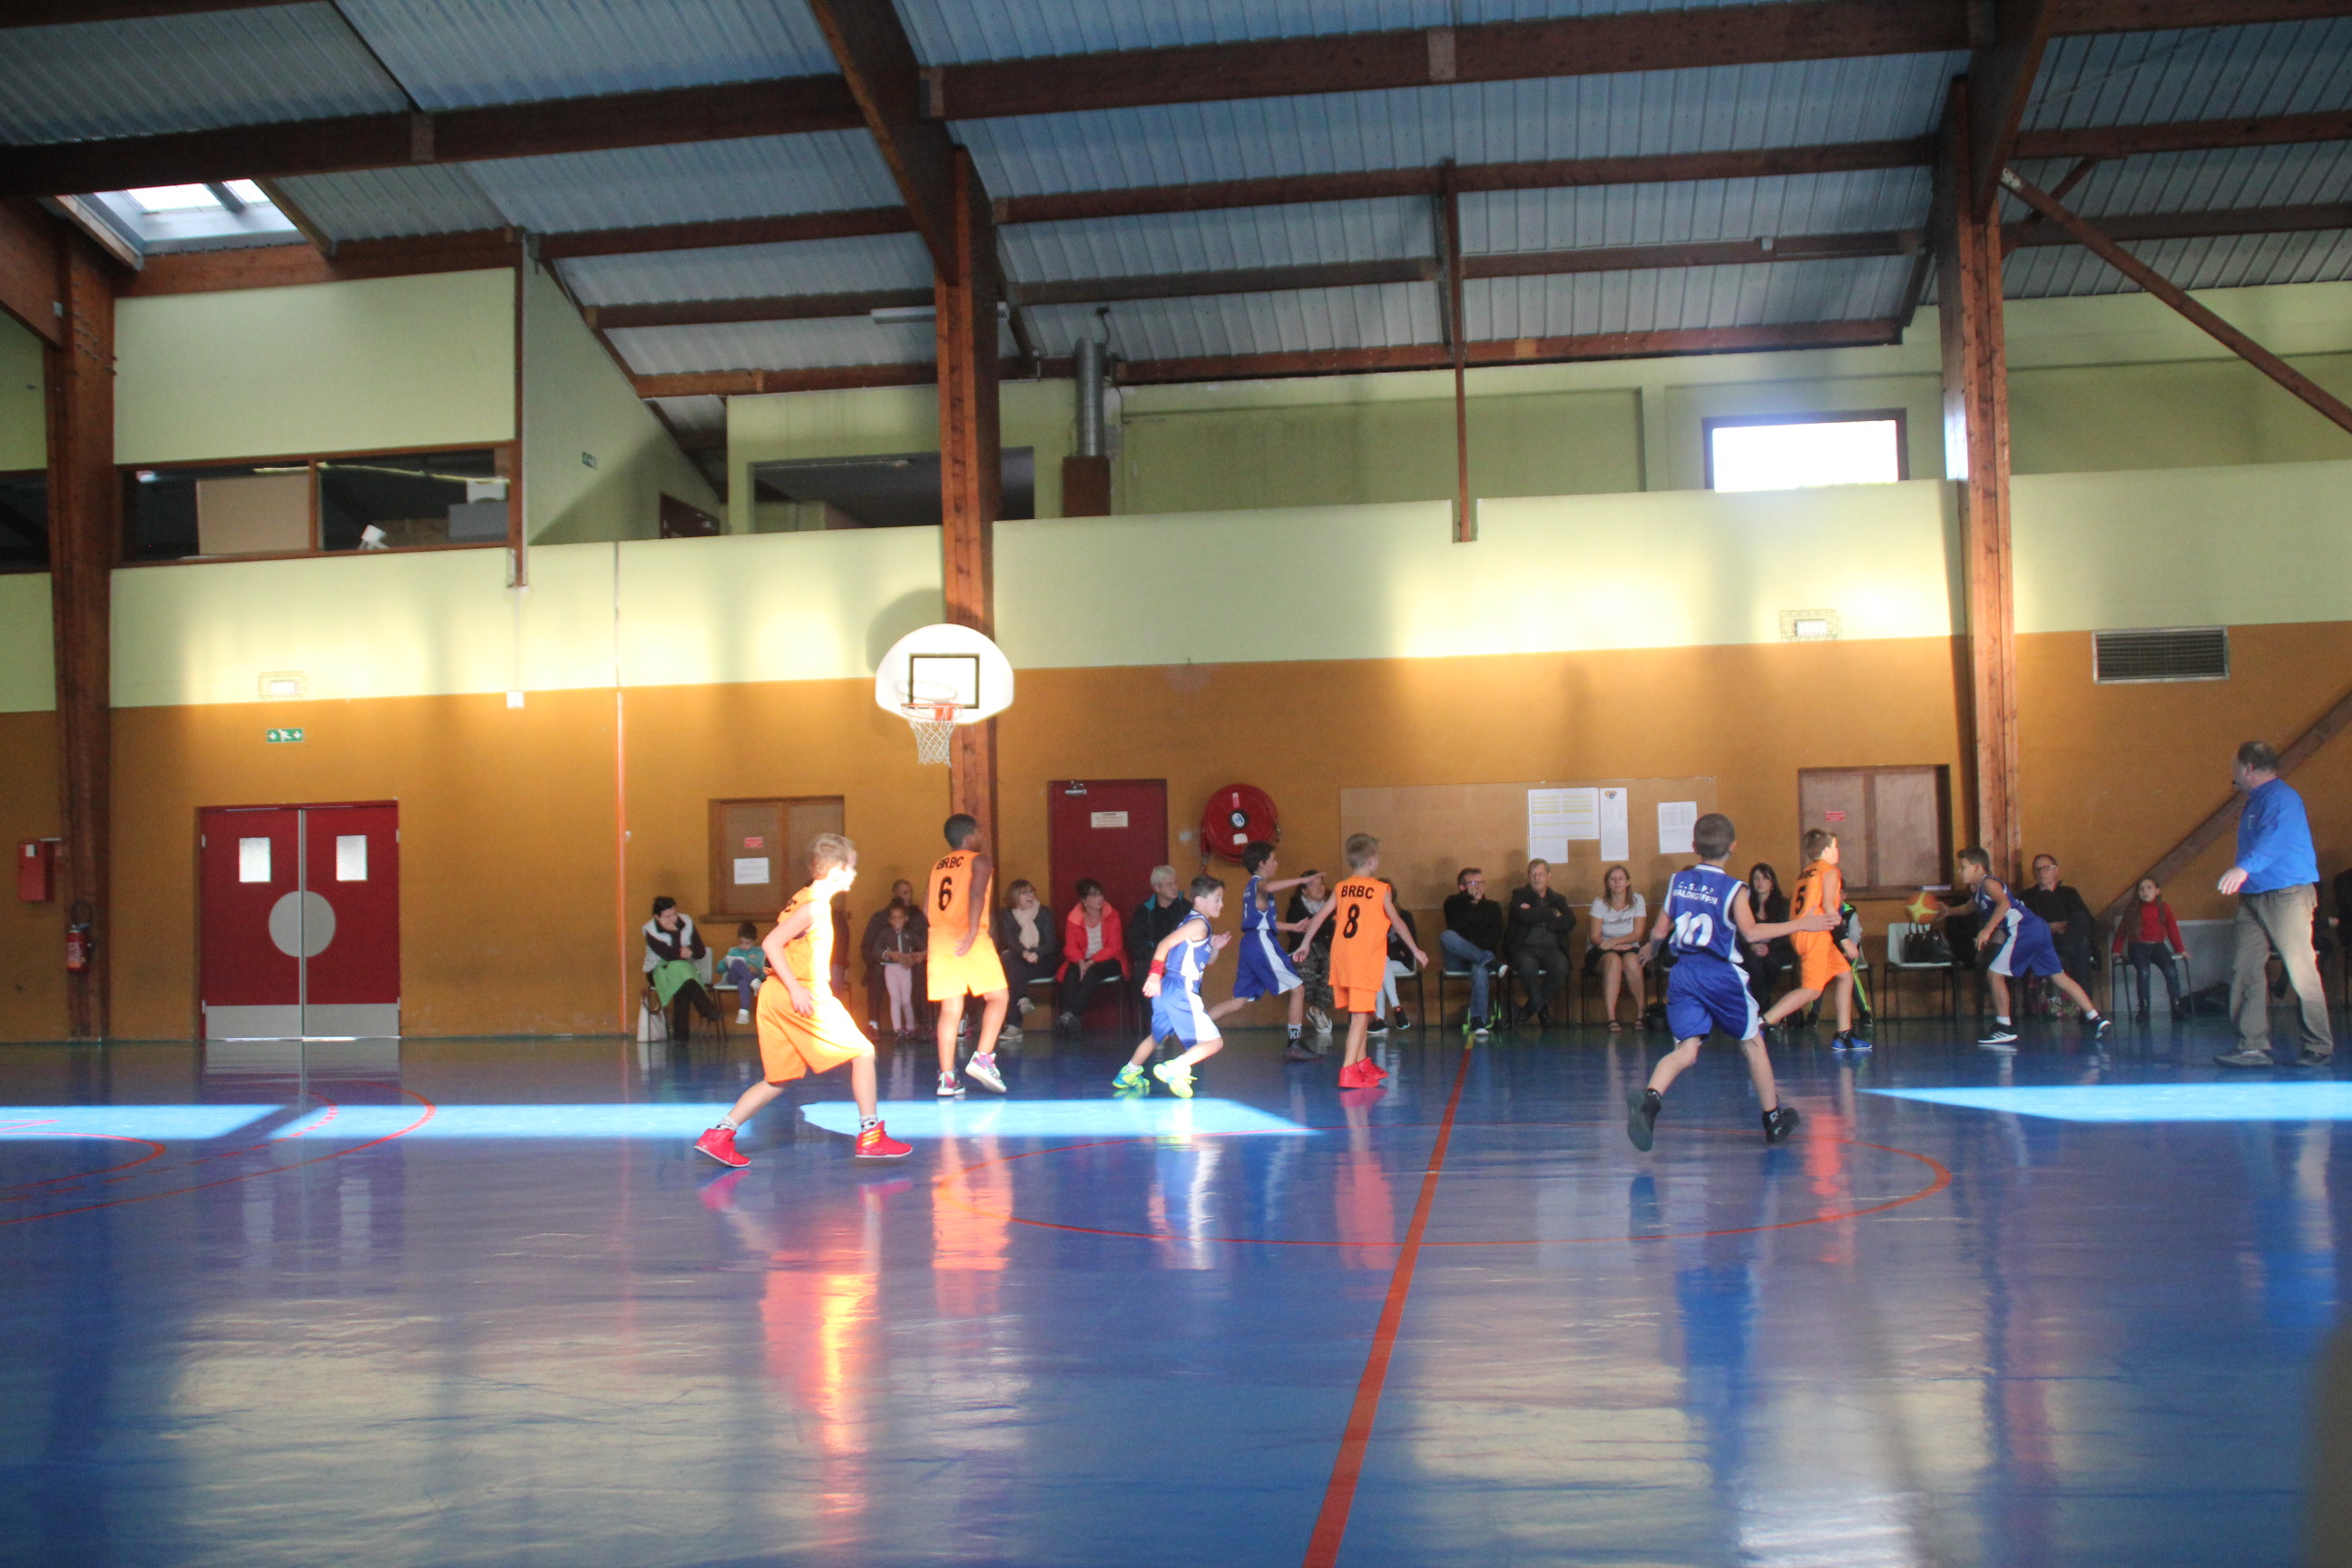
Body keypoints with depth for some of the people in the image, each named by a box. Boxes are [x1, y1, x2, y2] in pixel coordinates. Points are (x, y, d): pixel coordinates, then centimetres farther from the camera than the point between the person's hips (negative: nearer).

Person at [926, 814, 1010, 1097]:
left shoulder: (937, 865, 19)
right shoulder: (979, 860, 3)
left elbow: (926, 905, 16)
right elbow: (976, 893, -15)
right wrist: (973, 931, -22)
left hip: (939, 937, 5)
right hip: (969, 938, -5)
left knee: (950, 1009, 5)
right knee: (997, 997, 5)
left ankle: (947, 1078, 0)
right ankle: (983, 1058, -10)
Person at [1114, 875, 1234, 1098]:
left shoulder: (1192, 921, 17)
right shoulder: (1198, 923, -12)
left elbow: (1207, 961, 26)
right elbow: (1166, 943, -21)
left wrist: (1216, 947, 8)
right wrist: (1155, 974, -25)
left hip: (1167, 990, 10)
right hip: (1181, 993, -10)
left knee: (1158, 1036, 31)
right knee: (1214, 1042, -10)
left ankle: (1127, 1075, 42)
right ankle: (1173, 1069, -20)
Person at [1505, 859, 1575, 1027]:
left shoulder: (1558, 899, 20)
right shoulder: (1519, 895, 13)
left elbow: (1570, 923, 1)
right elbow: (1524, 916, -10)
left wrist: (1538, 917, -4)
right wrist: (1552, 913, -1)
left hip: (1551, 948, 2)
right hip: (1525, 948, -2)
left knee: (1561, 966, -32)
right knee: (1528, 966, -37)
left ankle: (1533, 1004, -10)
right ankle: (1542, 1009, -16)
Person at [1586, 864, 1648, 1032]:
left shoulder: (1637, 901, 5)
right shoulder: (1600, 903, 3)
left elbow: (1637, 935, -4)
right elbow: (1595, 937, -5)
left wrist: (1614, 941, -19)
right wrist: (1617, 947, -20)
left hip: (1630, 948, 1)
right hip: (1603, 951, -1)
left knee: (1631, 961, -36)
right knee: (1613, 960, -36)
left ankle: (1640, 1012, -22)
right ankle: (1611, 1018, -43)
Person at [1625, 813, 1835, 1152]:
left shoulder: (1678, 880, 7)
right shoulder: (1734, 888, -6)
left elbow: (1659, 931, 11)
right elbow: (1751, 932, -18)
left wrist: (1649, 948, 33)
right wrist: (1801, 924, -10)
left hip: (1683, 972, 3)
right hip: (1721, 974, -3)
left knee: (1685, 1050, -3)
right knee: (1752, 1042, 15)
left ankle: (1649, 1098, -31)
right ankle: (1774, 1118, 26)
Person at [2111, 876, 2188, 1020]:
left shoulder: (2164, 908, 11)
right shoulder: (2132, 910, 8)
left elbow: (2172, 929, 17)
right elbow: (2122, 930, 12)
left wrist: (2180, 949, 14)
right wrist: (2117, 950, 7)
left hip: (2158, 945, 2)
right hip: (2138, 946, -1)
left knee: (2171, 971, -22)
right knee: (2143, 972, -28)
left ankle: (2176, 1007, -13)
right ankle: (2144, 1007, -20)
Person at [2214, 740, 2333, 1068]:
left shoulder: (2280, 797, -11)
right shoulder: (2255, 802, 20)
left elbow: (2274, 837, -29)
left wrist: (2244, 867, -41)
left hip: (2287, 894, -9)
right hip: (2253, 899, 9)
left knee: (2300, 970, -6)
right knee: (2245, 970, 0)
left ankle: (2320, 1047, 1)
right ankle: (2253, 1046, 0)